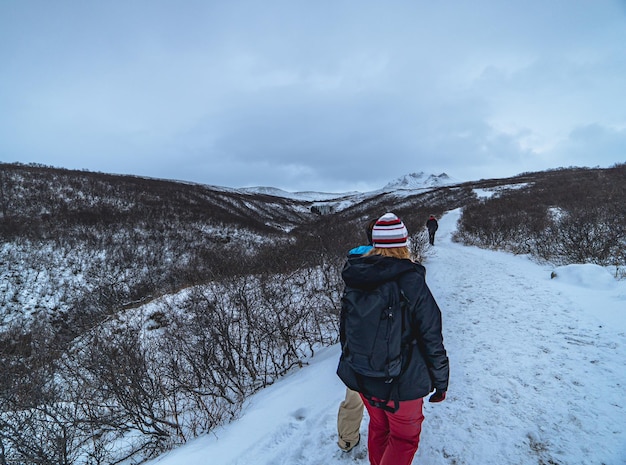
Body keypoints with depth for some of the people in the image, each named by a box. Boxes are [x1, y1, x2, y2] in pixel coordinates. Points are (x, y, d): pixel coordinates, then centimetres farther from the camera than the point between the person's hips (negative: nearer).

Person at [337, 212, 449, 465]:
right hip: (402, 382, -4)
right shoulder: (412, 282, -22)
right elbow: (432, 339, -16)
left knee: (378, 426, 28)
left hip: (363, 378, 5)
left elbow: (343, 328, 5)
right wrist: (441, 382, 0)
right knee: (404, 437, 19)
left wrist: (351, 367, 20)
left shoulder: (354, 281, -7)